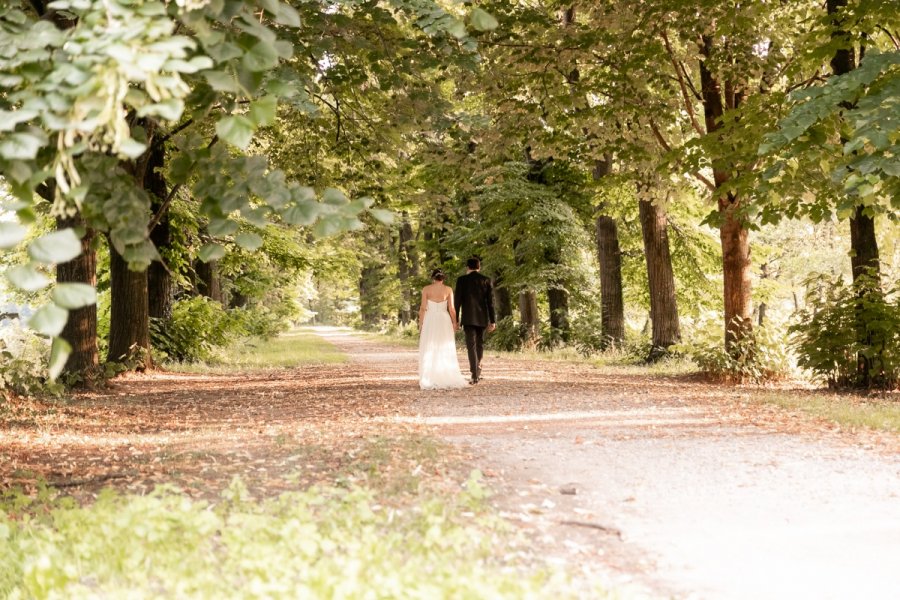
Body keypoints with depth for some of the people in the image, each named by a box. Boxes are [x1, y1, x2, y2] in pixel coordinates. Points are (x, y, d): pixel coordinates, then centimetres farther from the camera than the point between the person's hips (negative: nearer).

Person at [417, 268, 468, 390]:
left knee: (429, 353, 2)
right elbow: (451, 309, -1)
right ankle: (447, 380, 1)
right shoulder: (448, 290, 1)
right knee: (446, 352, 6)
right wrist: (455, 323, 11)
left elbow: (423, 308, -5)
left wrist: (420, 324, 1)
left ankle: (430, 381, -3)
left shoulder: (426, 289, -2)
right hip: (444, 322, 1)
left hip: (430, 322, -1)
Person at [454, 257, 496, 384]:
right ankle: (478, 370, 24)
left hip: (468, 318, -3)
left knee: (471, 345, -4)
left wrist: (455, 319, 1)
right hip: (482, 318, 3)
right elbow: (490, 301, -1)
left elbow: (458, 301, -5)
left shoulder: (462, 280, -3)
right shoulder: (486, 281, 2)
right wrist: (492, 321, 2)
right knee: (479, 344, 19)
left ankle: (475, 375, -13)